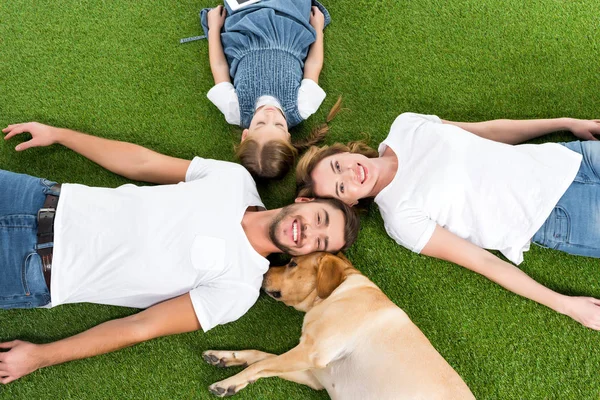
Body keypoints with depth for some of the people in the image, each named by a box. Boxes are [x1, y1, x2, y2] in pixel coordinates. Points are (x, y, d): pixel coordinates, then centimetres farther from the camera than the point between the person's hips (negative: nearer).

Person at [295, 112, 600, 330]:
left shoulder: (405, 127, -3)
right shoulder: (400, 218, -17)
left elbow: (491, 130, 8)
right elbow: (483, 262, -17)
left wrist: (566, 123, 10)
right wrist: (564, 305, -20)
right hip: (554, 219, -4)